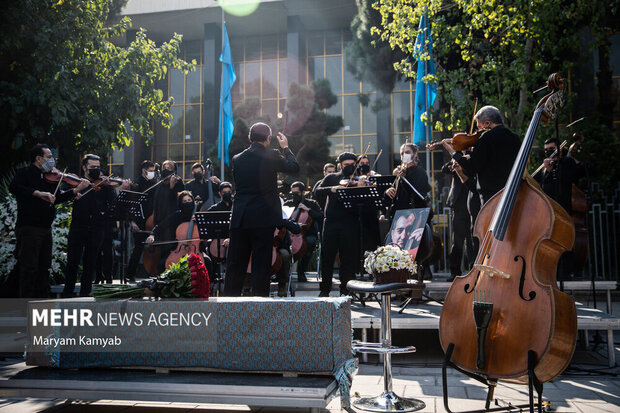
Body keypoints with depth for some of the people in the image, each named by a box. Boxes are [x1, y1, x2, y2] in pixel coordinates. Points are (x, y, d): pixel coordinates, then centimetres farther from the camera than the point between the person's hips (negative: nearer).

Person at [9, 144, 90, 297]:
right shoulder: (25, 173, -3)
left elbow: (56, 199, 12)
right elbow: (13, 187, -23)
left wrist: (76, 190, 2)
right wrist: (39, 193, -32)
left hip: (46, 229, 7)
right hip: (28, 228, -7)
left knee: (44, 268, 12)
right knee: (29, 269, -7)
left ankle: (42, 300, 21)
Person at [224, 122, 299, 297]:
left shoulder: (237, 159, 5)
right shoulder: (271, 156, -6)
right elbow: (294, 167, 6)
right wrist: (285, 147, 20)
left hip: (239, 219, 4)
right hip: (263, 217, -4)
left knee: (235, 263, 10)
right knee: (261, 263, 4)